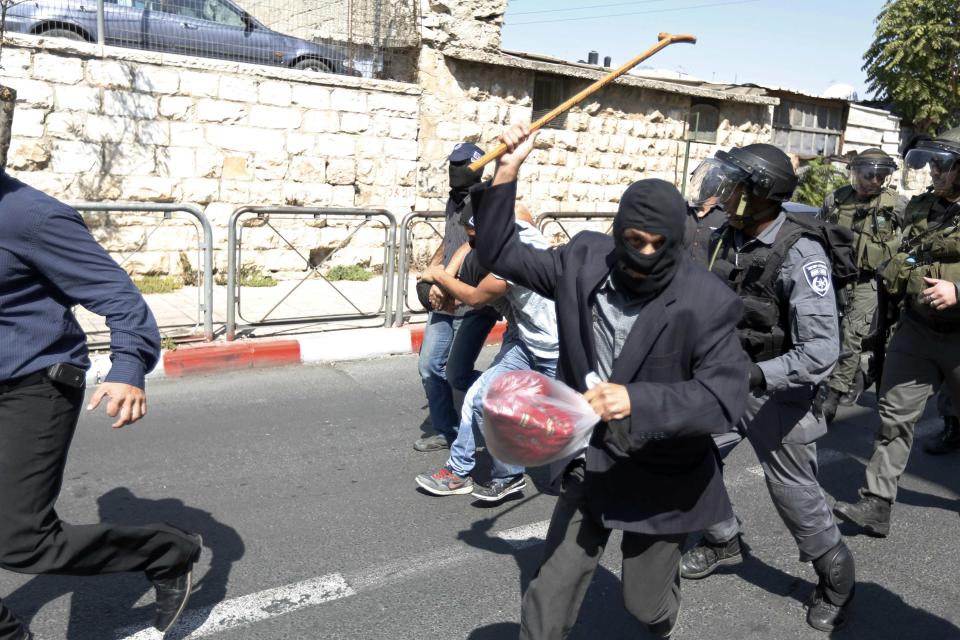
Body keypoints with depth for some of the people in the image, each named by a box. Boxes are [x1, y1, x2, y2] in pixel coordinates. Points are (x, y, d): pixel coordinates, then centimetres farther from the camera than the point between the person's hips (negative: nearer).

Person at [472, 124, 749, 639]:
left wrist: (638, 401, -39)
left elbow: (724, 396, -25)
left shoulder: (705, 302, -20)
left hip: (660, 478, -2)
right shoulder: (585, 261, -9)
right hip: (589, 465, 3)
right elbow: (500, 254, 0)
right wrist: (507, 171, -10)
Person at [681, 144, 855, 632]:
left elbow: (822, 349, -27)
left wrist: (755, 376, -34)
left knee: (794, 493, 6)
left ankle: (836, 578, 34)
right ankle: (723, 541, 37)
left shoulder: (799, 254, -24)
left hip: (778, 391, -6)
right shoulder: (725, 239, -4)